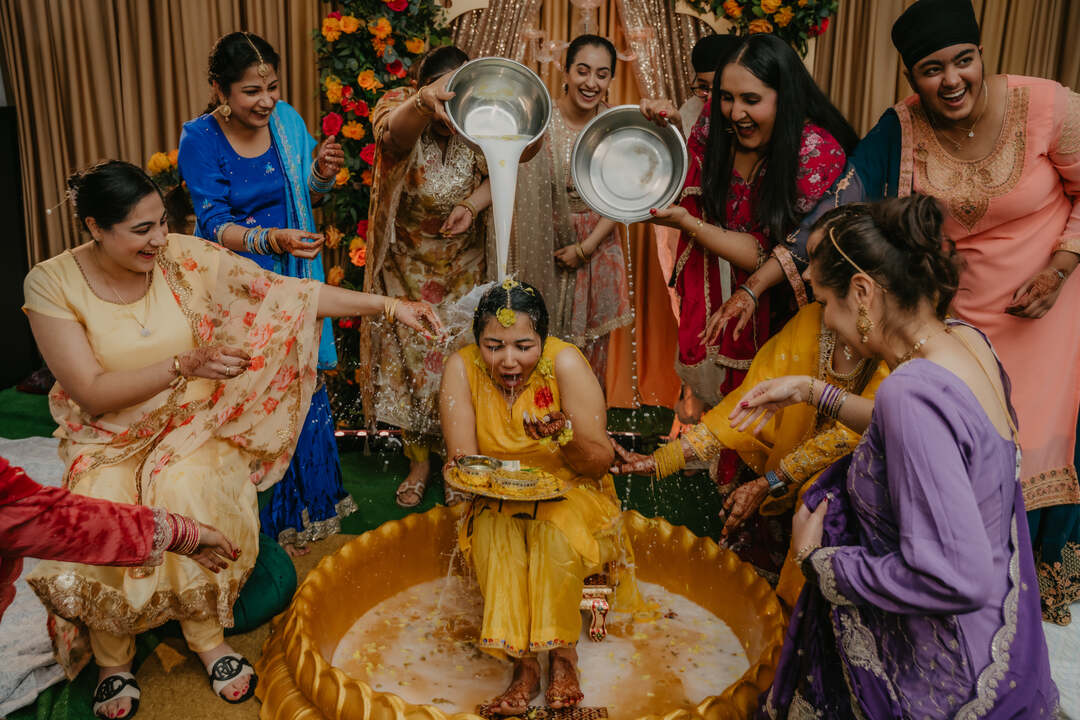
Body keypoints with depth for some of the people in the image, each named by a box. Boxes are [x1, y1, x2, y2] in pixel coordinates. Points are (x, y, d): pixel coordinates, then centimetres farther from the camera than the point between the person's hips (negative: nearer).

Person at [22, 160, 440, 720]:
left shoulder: (187, 259, -8)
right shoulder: (52, 284, -11)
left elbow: (289, 292, -8)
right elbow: (91, 392, -15)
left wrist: (389, 306, -12)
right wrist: (184, 365, -25)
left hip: (194, 423, 1)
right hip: (111, 439, 0)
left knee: (187, 491, -31)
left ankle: (207, 638, -8)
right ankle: (113, 658, 0)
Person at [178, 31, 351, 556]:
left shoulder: (286, 119, -3)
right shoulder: (200, 139, -15)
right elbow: (216, 226, -19)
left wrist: (322, 173, -13)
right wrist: (272, 239, -35)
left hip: (292, 276, 5)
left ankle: (308, 503, 36)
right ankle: (269, 519, 22)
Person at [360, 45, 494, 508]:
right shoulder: (402, 110, -21)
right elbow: (395, 132, -46)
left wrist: (472, 205, -25)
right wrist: (424, 103, -70)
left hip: (462, 267, 1)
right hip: (407, 268, -1)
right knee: (408, 359, 5)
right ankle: (419, 462, 25)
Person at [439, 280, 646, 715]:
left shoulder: (566, 362, -18)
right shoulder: (462, 368, -11)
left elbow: (601, 462, -14)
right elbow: (461, 458, -9)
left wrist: (565, 437, -34)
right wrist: (463, 471, -33)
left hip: (571, 493, -2)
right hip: (498, 498, 2)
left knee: (555, 528, -33)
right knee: (494, 530, -30)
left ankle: (561, 654, -16)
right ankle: (523, 664, -21)